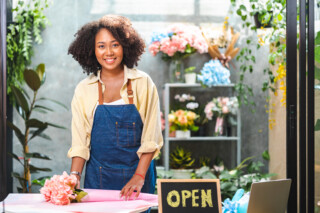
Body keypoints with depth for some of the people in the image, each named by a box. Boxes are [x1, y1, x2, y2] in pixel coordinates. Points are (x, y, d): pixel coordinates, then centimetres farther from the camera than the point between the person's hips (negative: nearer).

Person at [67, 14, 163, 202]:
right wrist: (74, 177, -11)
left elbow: (151, 138, -5)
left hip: (137, 173, -1)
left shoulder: (143, 83, -2)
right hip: (98, 177, 1)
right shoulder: (84, 90, 3)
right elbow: (80, 142, 2)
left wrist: (139, 177, -13)